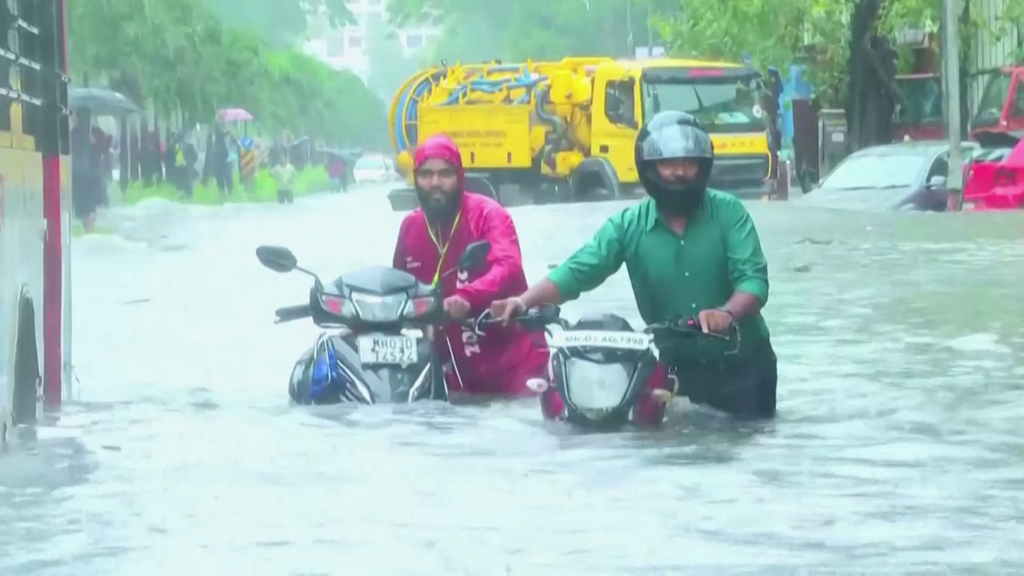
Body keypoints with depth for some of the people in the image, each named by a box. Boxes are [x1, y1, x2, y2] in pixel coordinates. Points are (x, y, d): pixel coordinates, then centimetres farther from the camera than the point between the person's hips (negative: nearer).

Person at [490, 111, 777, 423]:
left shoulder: (728, 212, -9)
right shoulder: (629, 225, -4)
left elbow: (753, 279, -18)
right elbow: (576, 272, -11)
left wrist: (728, 313, -40)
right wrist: (524, 301, -28)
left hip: (741, 360, -1)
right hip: (676, 362, 1)